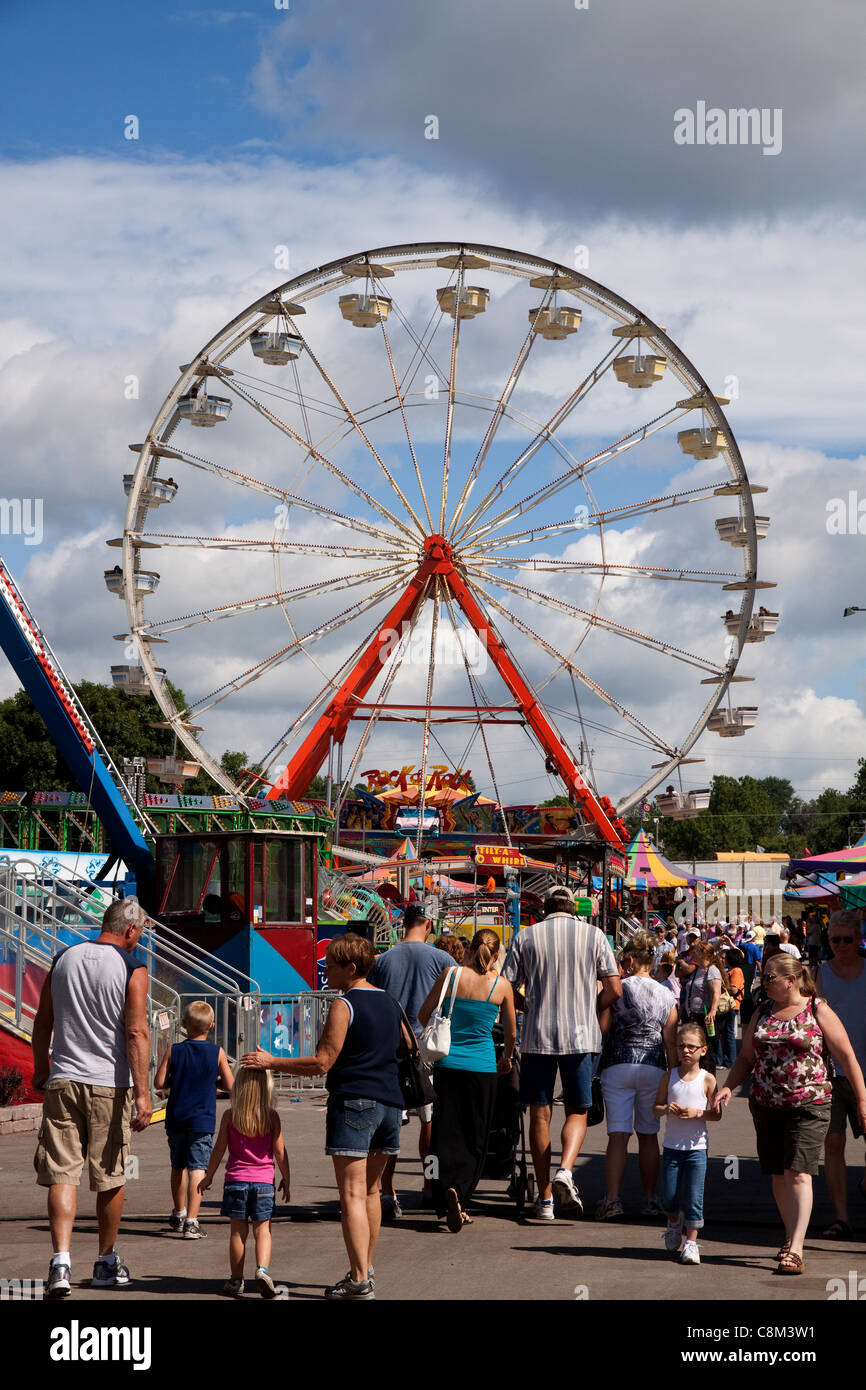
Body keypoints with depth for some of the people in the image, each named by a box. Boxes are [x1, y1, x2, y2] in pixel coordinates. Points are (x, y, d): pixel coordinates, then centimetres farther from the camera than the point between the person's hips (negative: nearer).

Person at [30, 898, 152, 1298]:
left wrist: (40, 1071, 25)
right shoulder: (132, 969, -6)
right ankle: (107, 1262, 22)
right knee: (110, 1177, 10)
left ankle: (61, 1260, -16)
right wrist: (142, 1093, -13)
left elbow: (42, 1023, 13)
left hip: (63, 1081, 3)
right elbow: (136, 1033, -13)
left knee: (61, 1173, 0)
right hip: (109, 1084, -3)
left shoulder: (63, 959, 7)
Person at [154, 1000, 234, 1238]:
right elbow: (230, 1085, -2)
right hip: (202, 1120, -2)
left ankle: (178, 1214, 35)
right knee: (197, 1169, -5)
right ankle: (191, 1221, -16)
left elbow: (159, 1083, -5)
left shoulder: (173, 1052, -2)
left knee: (178, 1167, 19)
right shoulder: (217, 1053, -4)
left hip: (176, 1119, 2)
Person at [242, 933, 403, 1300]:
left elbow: (322, 1063, -14)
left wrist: (271, 1062, -9)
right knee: (370, 1190, 17)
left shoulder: (344, 1006, -9)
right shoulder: (391, 1003, 13)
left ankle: (359, 1280, -13)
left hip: (353, 1104, -8)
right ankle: (365, 1269, 22)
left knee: (352, 1194, -8)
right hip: (390, 1104, 8)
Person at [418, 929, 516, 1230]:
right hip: (482, 1067, -1)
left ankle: (446, 1199, -9)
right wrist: (506, 1059, 30)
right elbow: (511, 1032, 11)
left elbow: (423, 1015, 5)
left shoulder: (451, 974, 0)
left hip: (448, 1064, 1)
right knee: (475, 1139, 10)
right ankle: (459, 1191, -6)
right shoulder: (501, 985, 0)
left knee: (446, 1135, 5)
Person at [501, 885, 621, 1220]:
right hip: (582, 1036, 0)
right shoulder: (593, 935, 3)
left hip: (537, 1037, 0)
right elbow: (614, 989, -1)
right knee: (577, 1111, 10)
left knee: (540, 1115, 8)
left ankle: (545, 1198, 10)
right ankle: (565, 1170, -16)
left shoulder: (525, 937, 3)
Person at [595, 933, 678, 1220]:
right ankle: (650, 1199, 15)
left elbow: (602, 1027, -5)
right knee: (648, 1135, 12)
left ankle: (612, 1199, -12)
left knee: (618, 1134, -3)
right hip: (653, 1067, 3)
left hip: (618, 1065, -2)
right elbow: (671, 1041, 5)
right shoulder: (666, 995, 4)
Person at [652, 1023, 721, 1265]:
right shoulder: (669, 1077, 3)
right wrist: (667, 1109, -12)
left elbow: (717, 1114, -2)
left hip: (696, 1147, -2)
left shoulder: (707, 1079, -4)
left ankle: (691, 1242, 6)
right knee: (667, 1197, 6)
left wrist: (697, 1112, -19)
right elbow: (656, 1106, 9)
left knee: (693, 1198, -4)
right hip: (672, 1145, 2)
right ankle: (674, 1222, 36)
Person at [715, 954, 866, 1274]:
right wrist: (728, 1086, 0)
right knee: (778, 1175, 10)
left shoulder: (818, 1011, -4)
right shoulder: (762, 1014, 11)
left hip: (809, 1105, -5)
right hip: (767, 1105, 6)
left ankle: (795, 1250, -18)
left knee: (798, 1173, -14)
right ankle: (792, 1237, 25)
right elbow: (746, 1058, 16)